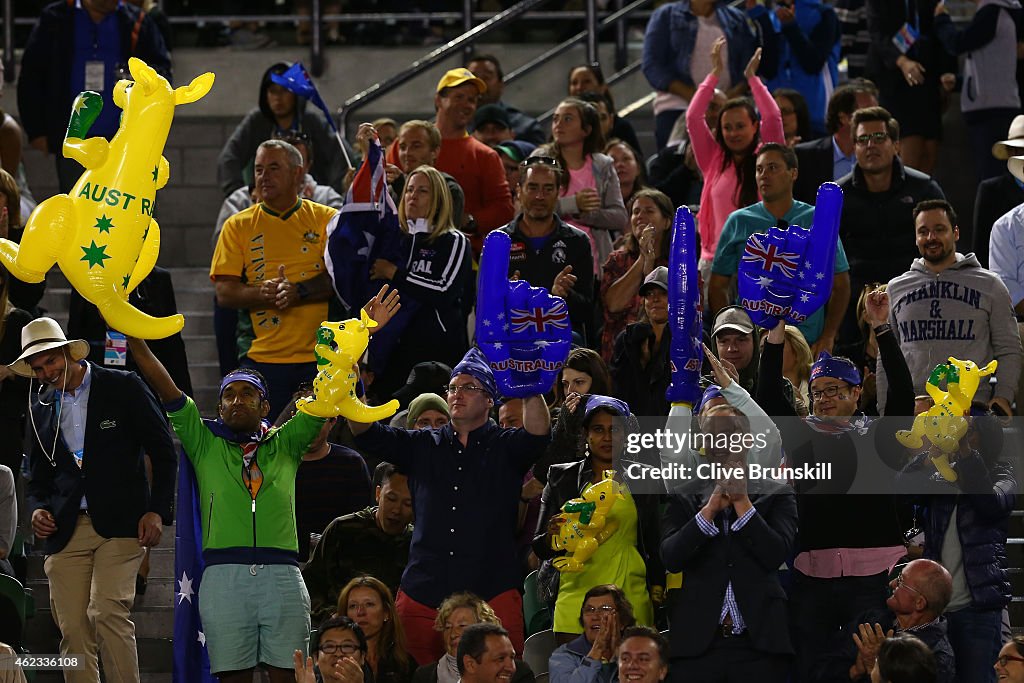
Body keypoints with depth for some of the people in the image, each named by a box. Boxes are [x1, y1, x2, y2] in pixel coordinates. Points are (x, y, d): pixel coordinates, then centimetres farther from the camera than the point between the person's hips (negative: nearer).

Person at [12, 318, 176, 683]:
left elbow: (163, 451, 3)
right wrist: (37, 509, 1)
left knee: (107, 611, -21)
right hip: (66, 530, 4)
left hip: (121, 525, -4)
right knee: (72, 629, -4)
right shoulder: (41, 410, 15)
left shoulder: (123, 388, 2)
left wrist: (157, 511, -6)